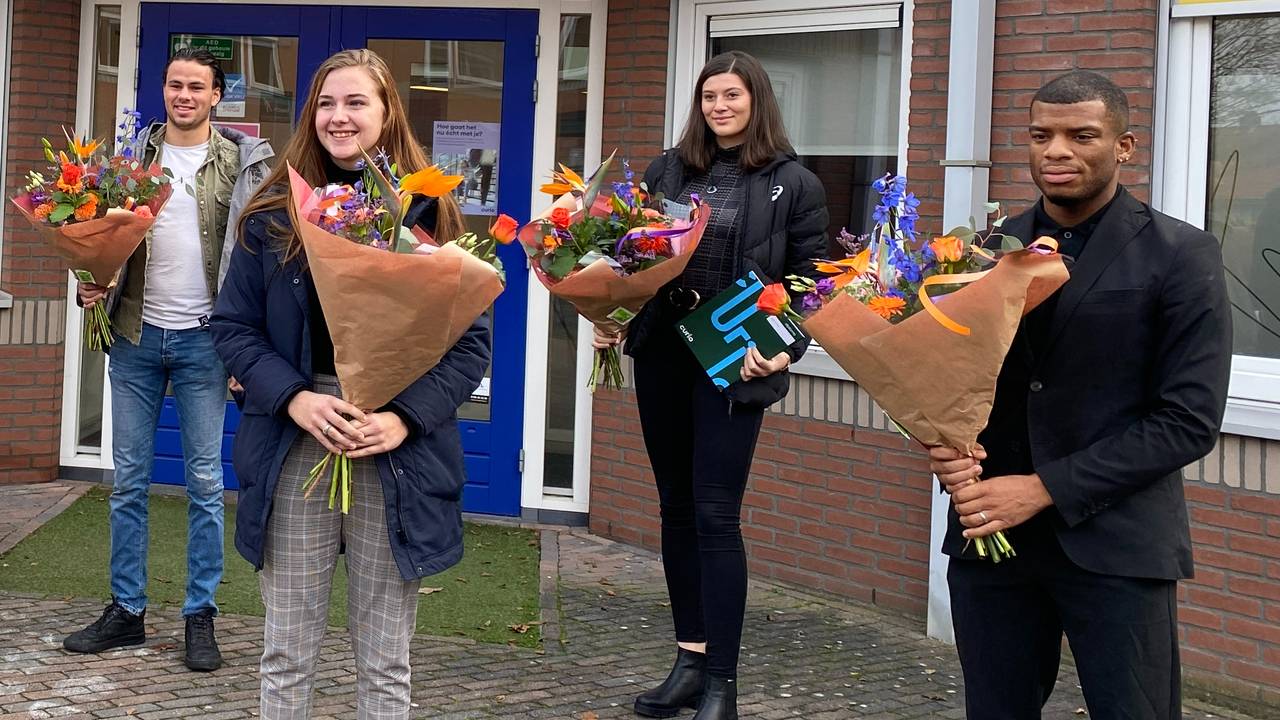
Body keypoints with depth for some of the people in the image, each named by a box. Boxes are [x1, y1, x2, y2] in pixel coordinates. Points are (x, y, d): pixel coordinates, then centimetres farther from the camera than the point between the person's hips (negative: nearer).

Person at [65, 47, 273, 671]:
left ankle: (200, 616, 10)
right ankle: (126, 610, 17)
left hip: (202, 338, -3)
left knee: (205, 481, 2)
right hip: (137, 334, 3)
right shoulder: (134, 152, 7)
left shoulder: (240, 162, 0)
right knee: (129, 479, 7)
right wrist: (95, 285, -5)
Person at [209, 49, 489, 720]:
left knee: (385, 664, 7)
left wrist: (406, 417, -15)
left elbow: (470, 341, 0)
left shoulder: (428, 212, 1)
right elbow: (232, 326, 5)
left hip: (396, 457, -1)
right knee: (286, 653, 7)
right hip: (294, 452, 1)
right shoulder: (275, 211, 6)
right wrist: (294, 398, -12)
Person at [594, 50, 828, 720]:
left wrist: (785, 350, -16)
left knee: (715, 515, -7)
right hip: (661, 352, 5)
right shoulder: (668, 170, 9)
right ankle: (690, 661, 20)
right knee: (676, 507, 10)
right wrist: (613, 319, -3)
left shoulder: (793, 183, -1)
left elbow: (809, 281, -2)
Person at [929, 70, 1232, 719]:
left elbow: (1188, 420, -9)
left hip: (1116, 545, -4)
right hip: (988, 535, 4)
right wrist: (943, 442, -9)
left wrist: (1046, 488, -14)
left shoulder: (1181, 257, -4)